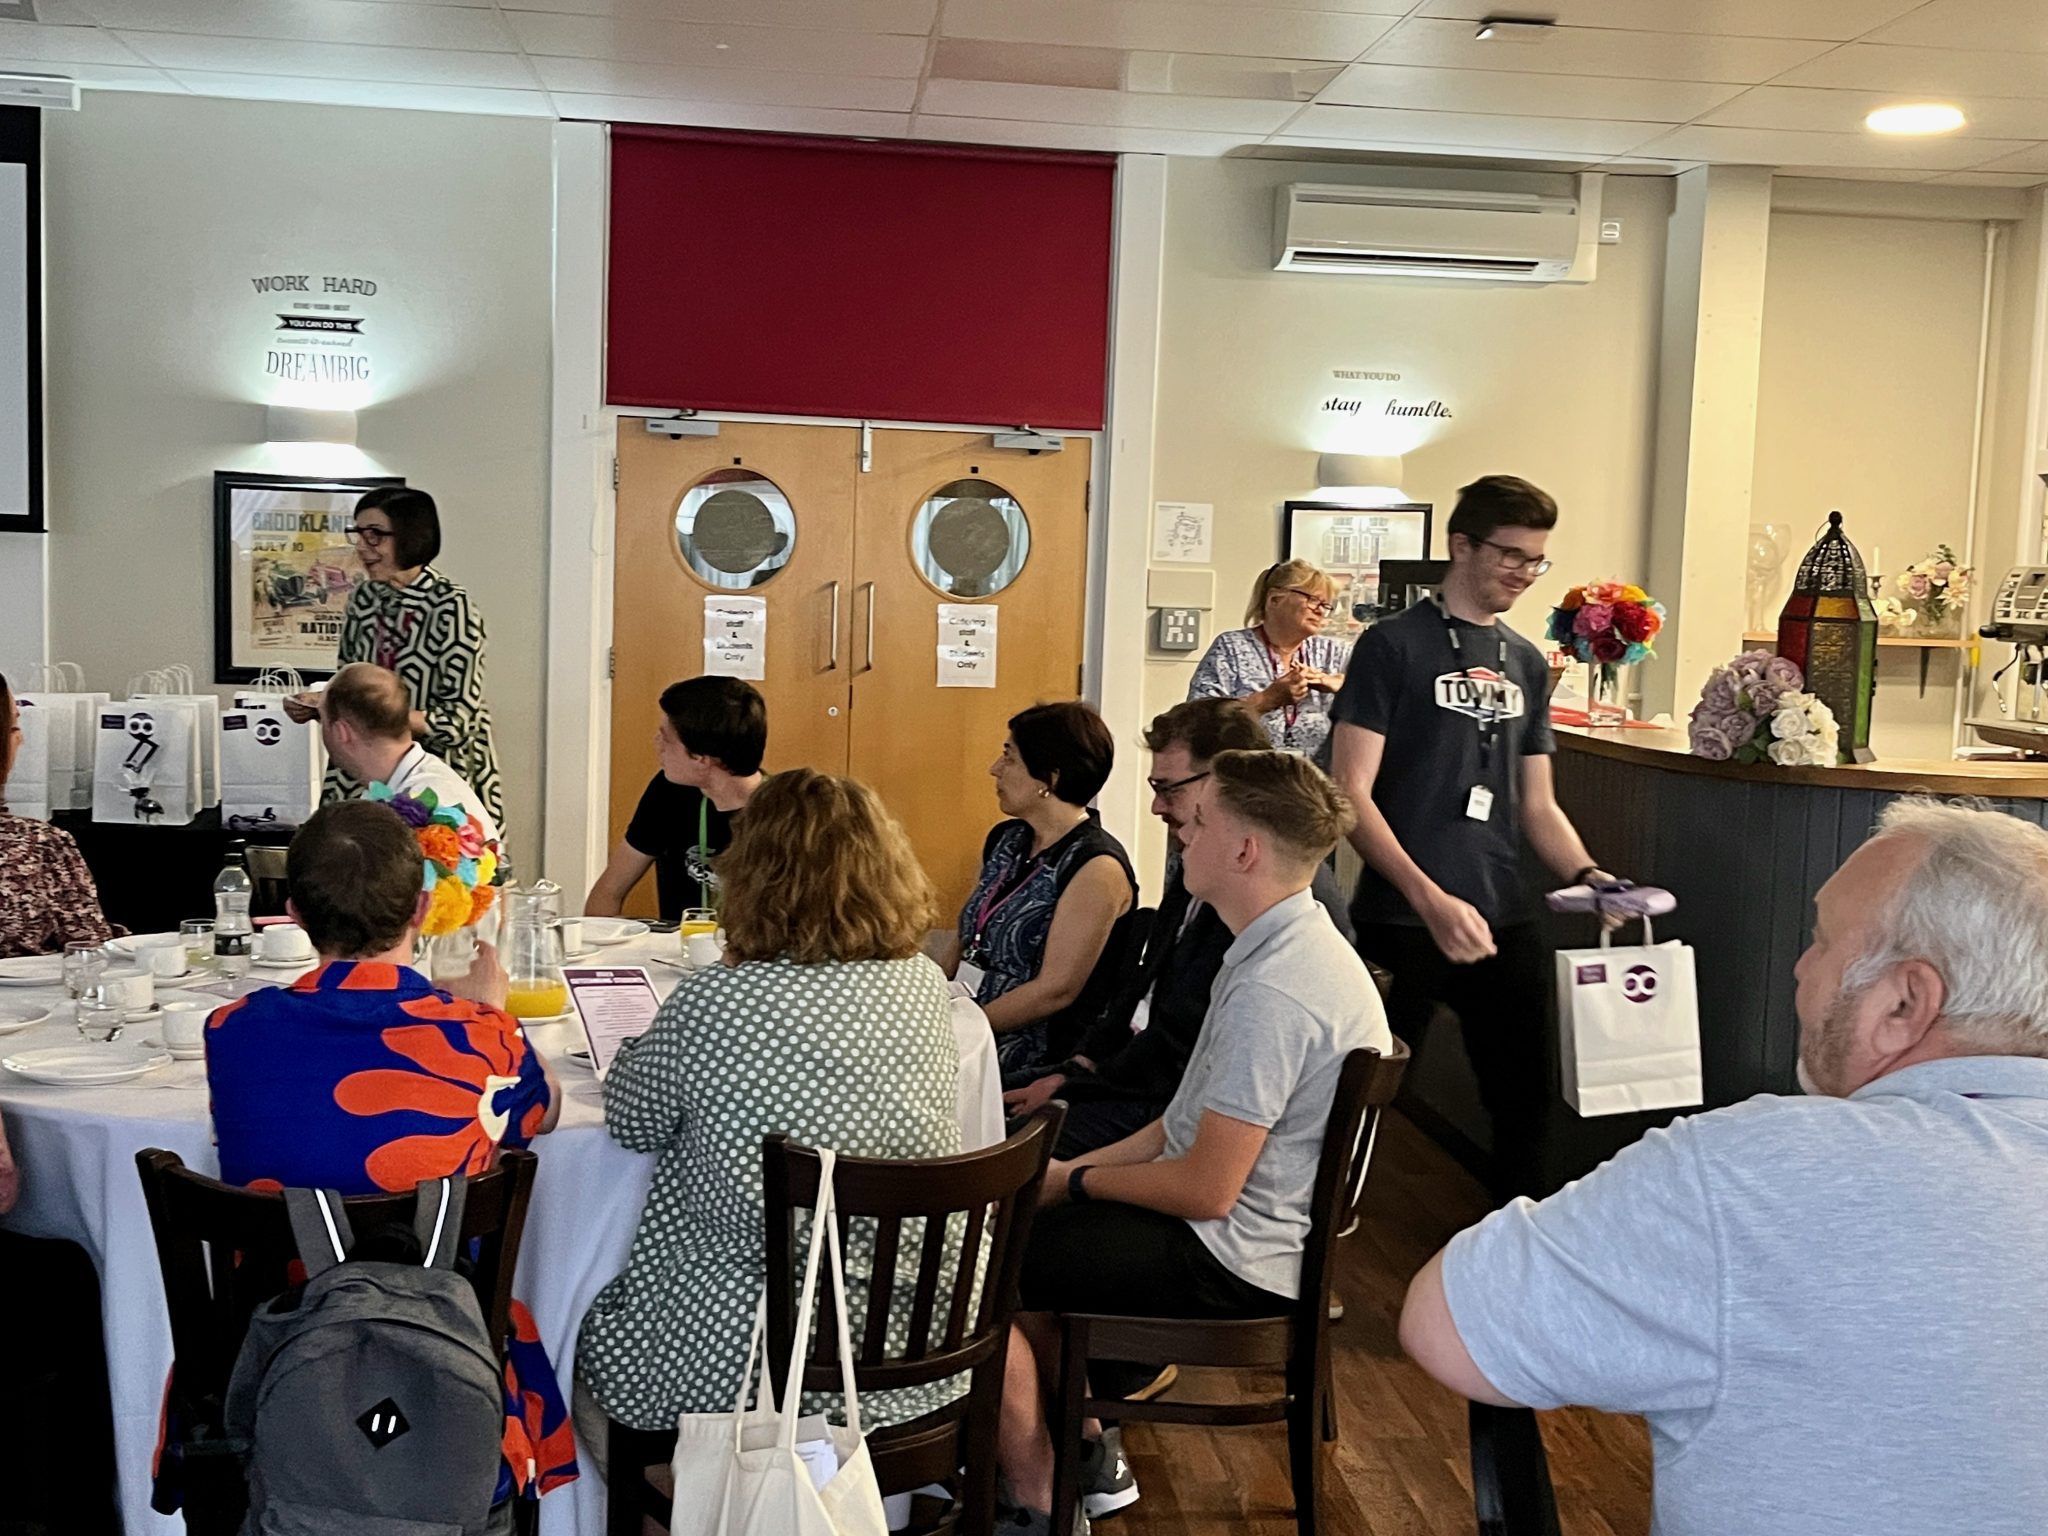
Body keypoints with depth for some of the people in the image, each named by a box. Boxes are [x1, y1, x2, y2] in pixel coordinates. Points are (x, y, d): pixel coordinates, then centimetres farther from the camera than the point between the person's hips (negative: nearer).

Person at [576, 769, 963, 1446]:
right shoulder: (925, 985, -5)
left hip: (750, 1367, -5)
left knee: (585, 1327, 24)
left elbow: (629, 1123, -5)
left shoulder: (712, 1003, -21)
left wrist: (639, 1049, 14)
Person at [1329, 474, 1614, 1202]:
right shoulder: (1394, 644, -4)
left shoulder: (1527, 664, 14)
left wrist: (1586, 875, -2)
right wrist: (1432, 901, -20)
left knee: (1525, 1096, 10)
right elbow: (1352, 795, -11)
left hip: (1505, 919, 6)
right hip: (1404, 921, -6)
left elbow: (1537, 806, 18)